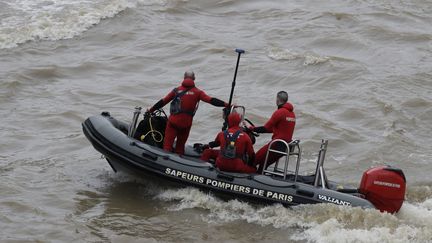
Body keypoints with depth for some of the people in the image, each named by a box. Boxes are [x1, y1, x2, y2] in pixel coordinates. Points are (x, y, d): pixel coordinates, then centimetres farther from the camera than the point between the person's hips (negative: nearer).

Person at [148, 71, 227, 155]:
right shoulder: (197, 92, 0)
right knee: (180, 145, 17)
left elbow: (163, 102, 9)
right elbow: (211, 100, -8)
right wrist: (226, 104, -9)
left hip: (173, 121, -1)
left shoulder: (177, 90, 4)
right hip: (186, 123, 1)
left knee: (168, 144, 1)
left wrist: (151, 110, 21)